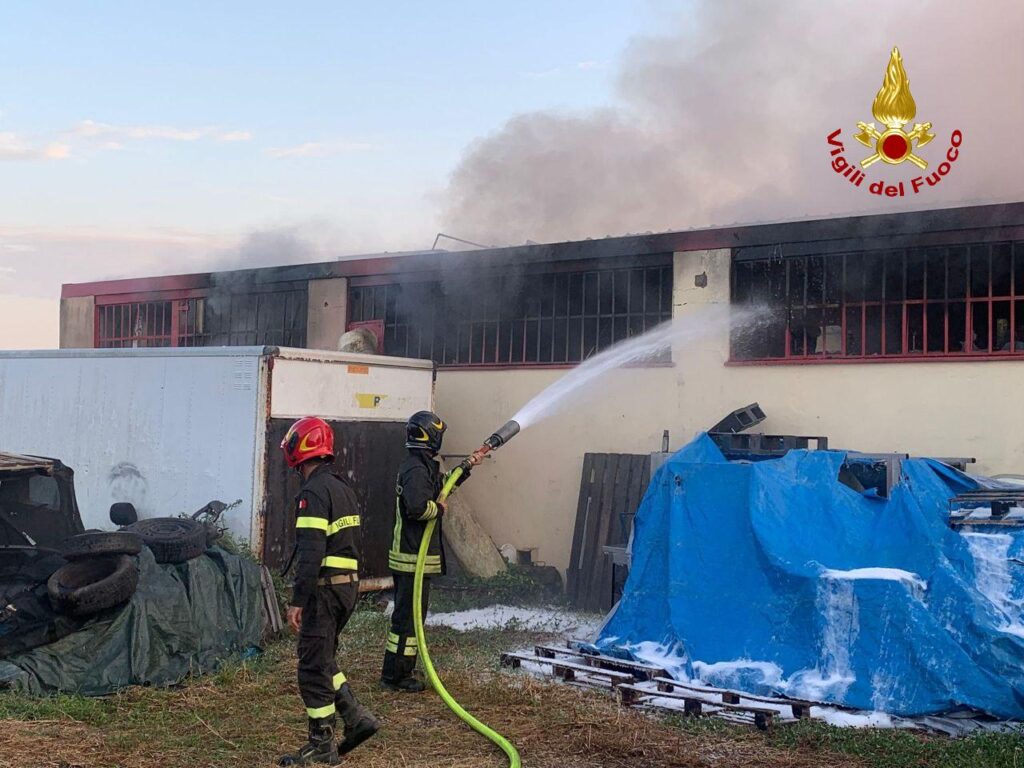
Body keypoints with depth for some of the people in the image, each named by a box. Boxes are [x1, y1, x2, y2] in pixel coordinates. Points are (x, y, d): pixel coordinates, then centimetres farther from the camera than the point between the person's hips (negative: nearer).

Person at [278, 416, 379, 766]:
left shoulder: (313, 492, -16)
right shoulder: (343, 487, 15)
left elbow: (311, 552, -22)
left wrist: (297, 600, -20)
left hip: (324, 588, -9)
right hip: (349, 584, 9)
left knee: (314, 666, 0)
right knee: (322, 659, 19)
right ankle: (356, 717, 16)